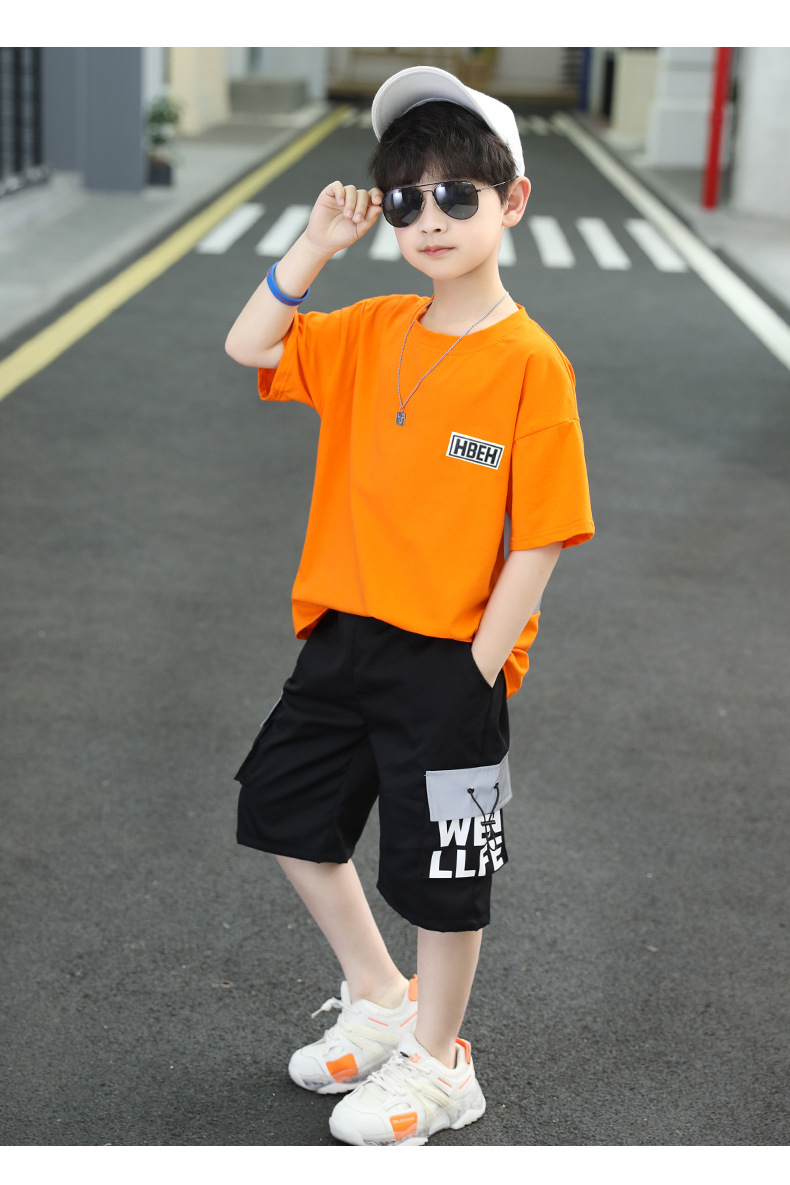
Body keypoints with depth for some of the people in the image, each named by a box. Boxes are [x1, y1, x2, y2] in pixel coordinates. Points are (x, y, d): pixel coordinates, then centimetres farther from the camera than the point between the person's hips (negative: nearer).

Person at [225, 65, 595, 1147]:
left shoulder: (530, 363, -15)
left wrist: (474, 674, -16)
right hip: (344, 638, 7)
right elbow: (249, 349, 7)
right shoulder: (372, 333, 4)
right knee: (288, 808, 19)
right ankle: (380, 1000, 39)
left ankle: (435, 1065, 30)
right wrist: (319, 244, -3)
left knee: (442, 874, 7)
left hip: (451, 659, -7)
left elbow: (539, 539, -16)